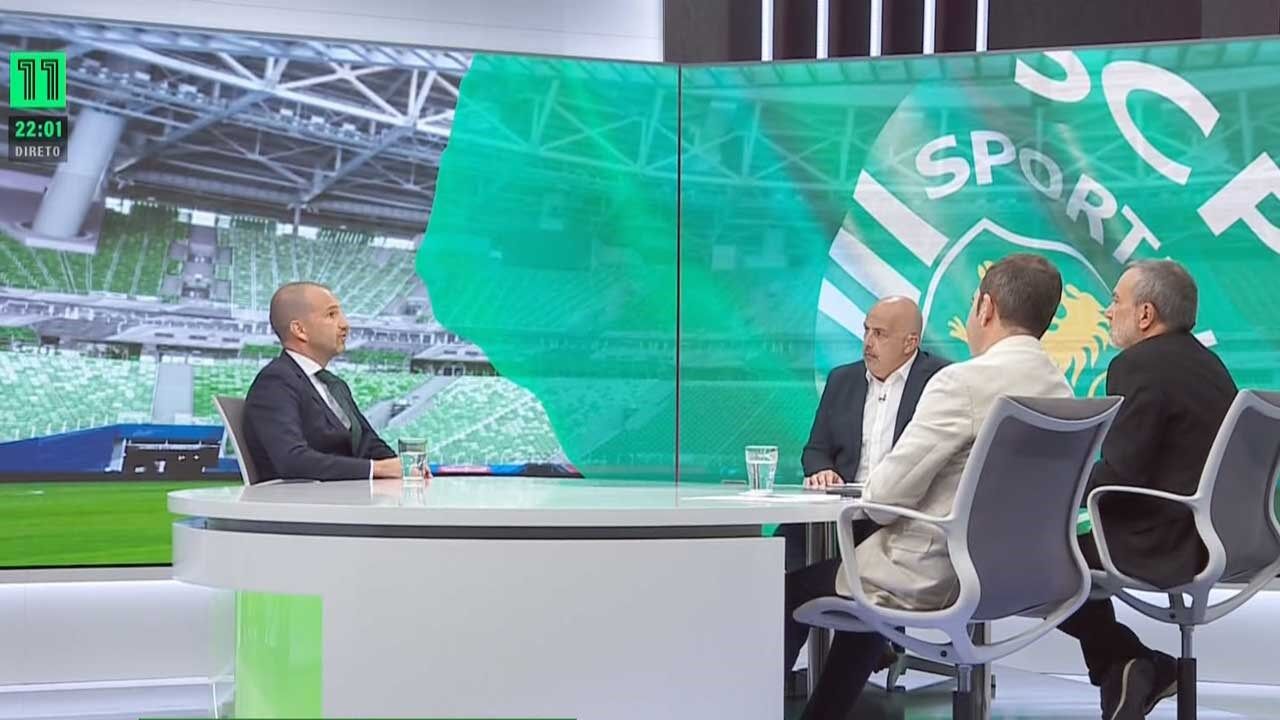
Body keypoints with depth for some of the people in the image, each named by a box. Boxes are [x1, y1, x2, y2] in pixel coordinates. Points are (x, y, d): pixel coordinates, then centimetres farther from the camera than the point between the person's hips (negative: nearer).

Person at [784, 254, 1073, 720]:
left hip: (931, 575, -8)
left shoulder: (963, 382, -21)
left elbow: (885, 495, -20)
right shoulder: (1061, 391, 3)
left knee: (792, 585, 14)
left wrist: (872, 496, 3)